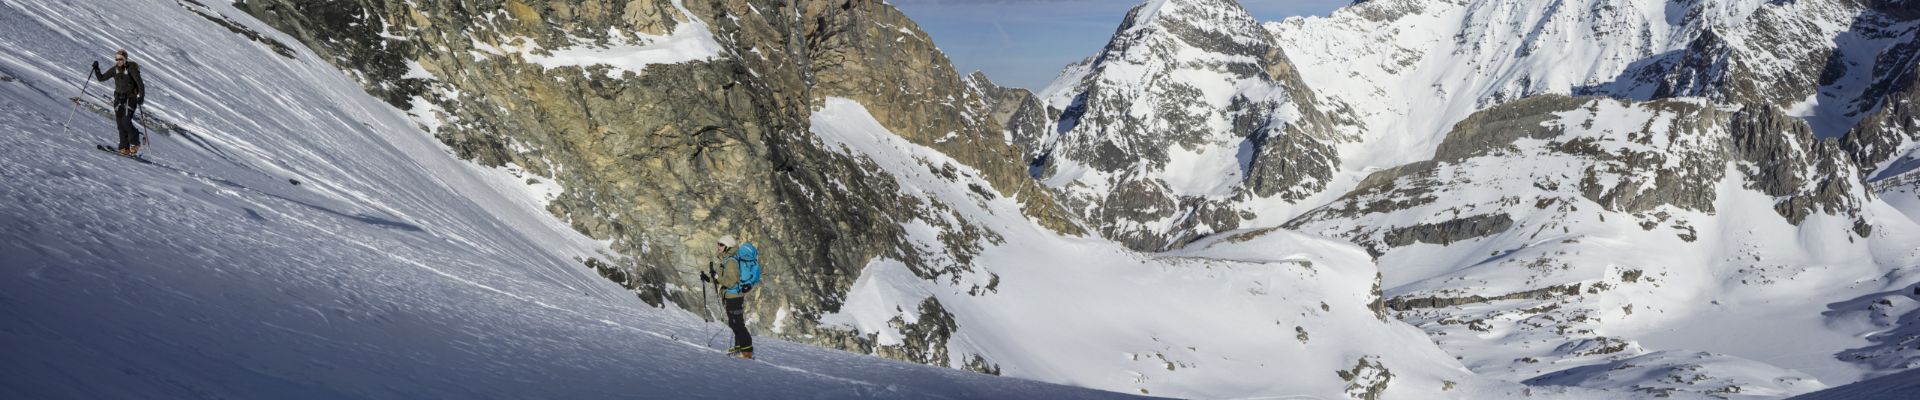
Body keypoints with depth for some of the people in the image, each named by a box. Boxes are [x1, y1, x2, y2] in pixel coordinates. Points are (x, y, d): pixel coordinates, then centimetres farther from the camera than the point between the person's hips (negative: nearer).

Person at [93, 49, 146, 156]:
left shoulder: (131, 69, -10)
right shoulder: (115, 69, 6)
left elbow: (140, 83, -16)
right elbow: (101, 78, 12)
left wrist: (141, 96, -29)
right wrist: (96, 69, -5)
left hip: (130, 98, -6)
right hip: (119, 98, 6)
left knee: (126, 121, -17)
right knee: (120, 123, 0)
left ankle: (135, 144, 1)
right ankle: (125, 148, 2)